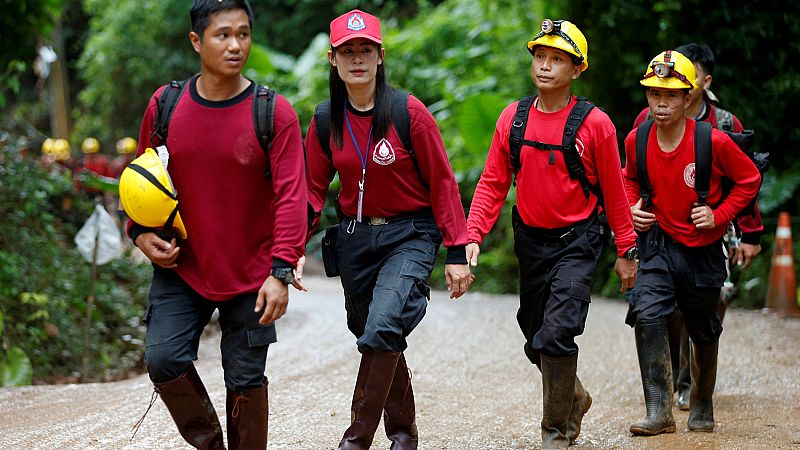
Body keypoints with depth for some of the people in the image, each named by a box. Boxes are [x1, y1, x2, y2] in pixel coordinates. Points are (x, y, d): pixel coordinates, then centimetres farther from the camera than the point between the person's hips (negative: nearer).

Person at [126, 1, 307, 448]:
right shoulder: (166, 105, -1)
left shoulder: (274, 113, -10)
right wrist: (141, 232, -2)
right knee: (164, 359, -9)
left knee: (246, 380, 4)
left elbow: (291, 195, -14)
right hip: (181, 266, 2)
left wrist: (282, 271, -22)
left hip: (251, 275, -2)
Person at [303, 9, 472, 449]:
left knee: (382, 327, -23)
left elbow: (442, 183, -7)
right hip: (354, 237, 5)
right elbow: (313, 189, 8)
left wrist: (457, 253, -8)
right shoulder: (325, 120, 1)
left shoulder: (408, 112, -11)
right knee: (378, 339, 12)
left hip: (410, 236, -4)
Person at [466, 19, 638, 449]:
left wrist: (626, 252, 2)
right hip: (530, 238, 5)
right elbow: (493, 183, 3)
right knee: (535, 340, 14)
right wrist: (473, 237, -8)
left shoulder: (594, 123, -10)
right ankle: (574, 397, 43)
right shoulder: (513, 118, 0)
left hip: (577, 240, -4)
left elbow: (613, 191, -2)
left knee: (556, 334, -17)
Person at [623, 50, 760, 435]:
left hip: (703, 248, -1)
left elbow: (749, 179, -4)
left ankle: (702, 407, 38)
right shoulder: (637, 140, -8)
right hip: (659, 242, 1)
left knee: (704, 332, 14)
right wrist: (634, 207, -3)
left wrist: (719, 215, -13)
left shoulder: (713, 141, -18)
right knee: (646, 313, -22)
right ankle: (659, 412, -19)